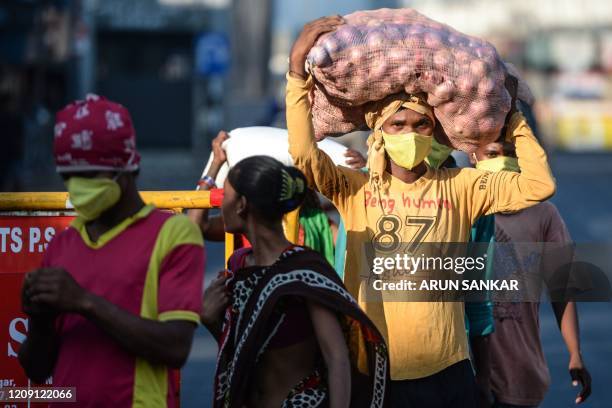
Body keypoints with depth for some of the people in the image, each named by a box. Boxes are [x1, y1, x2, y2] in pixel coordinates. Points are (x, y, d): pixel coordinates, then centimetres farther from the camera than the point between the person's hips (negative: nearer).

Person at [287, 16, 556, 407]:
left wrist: (512, 115, 4)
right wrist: (298, 70, -16)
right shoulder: (354, 189, 2)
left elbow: (538, 186, -2)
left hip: (447, 372, 1)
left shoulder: (458, 187, 3)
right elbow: (303, 153, -14)